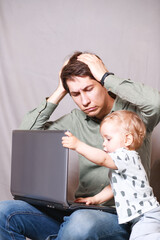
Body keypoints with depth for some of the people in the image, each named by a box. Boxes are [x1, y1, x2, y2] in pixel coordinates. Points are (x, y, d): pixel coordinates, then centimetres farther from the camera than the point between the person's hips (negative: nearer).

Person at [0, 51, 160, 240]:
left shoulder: (132, 111, -2)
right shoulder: (76, 120, 11)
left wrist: (106, 76, -15)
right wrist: (59, 93, 2)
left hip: (119, 217, -5)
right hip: (79, 209, 5)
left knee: (82, 222, -40)